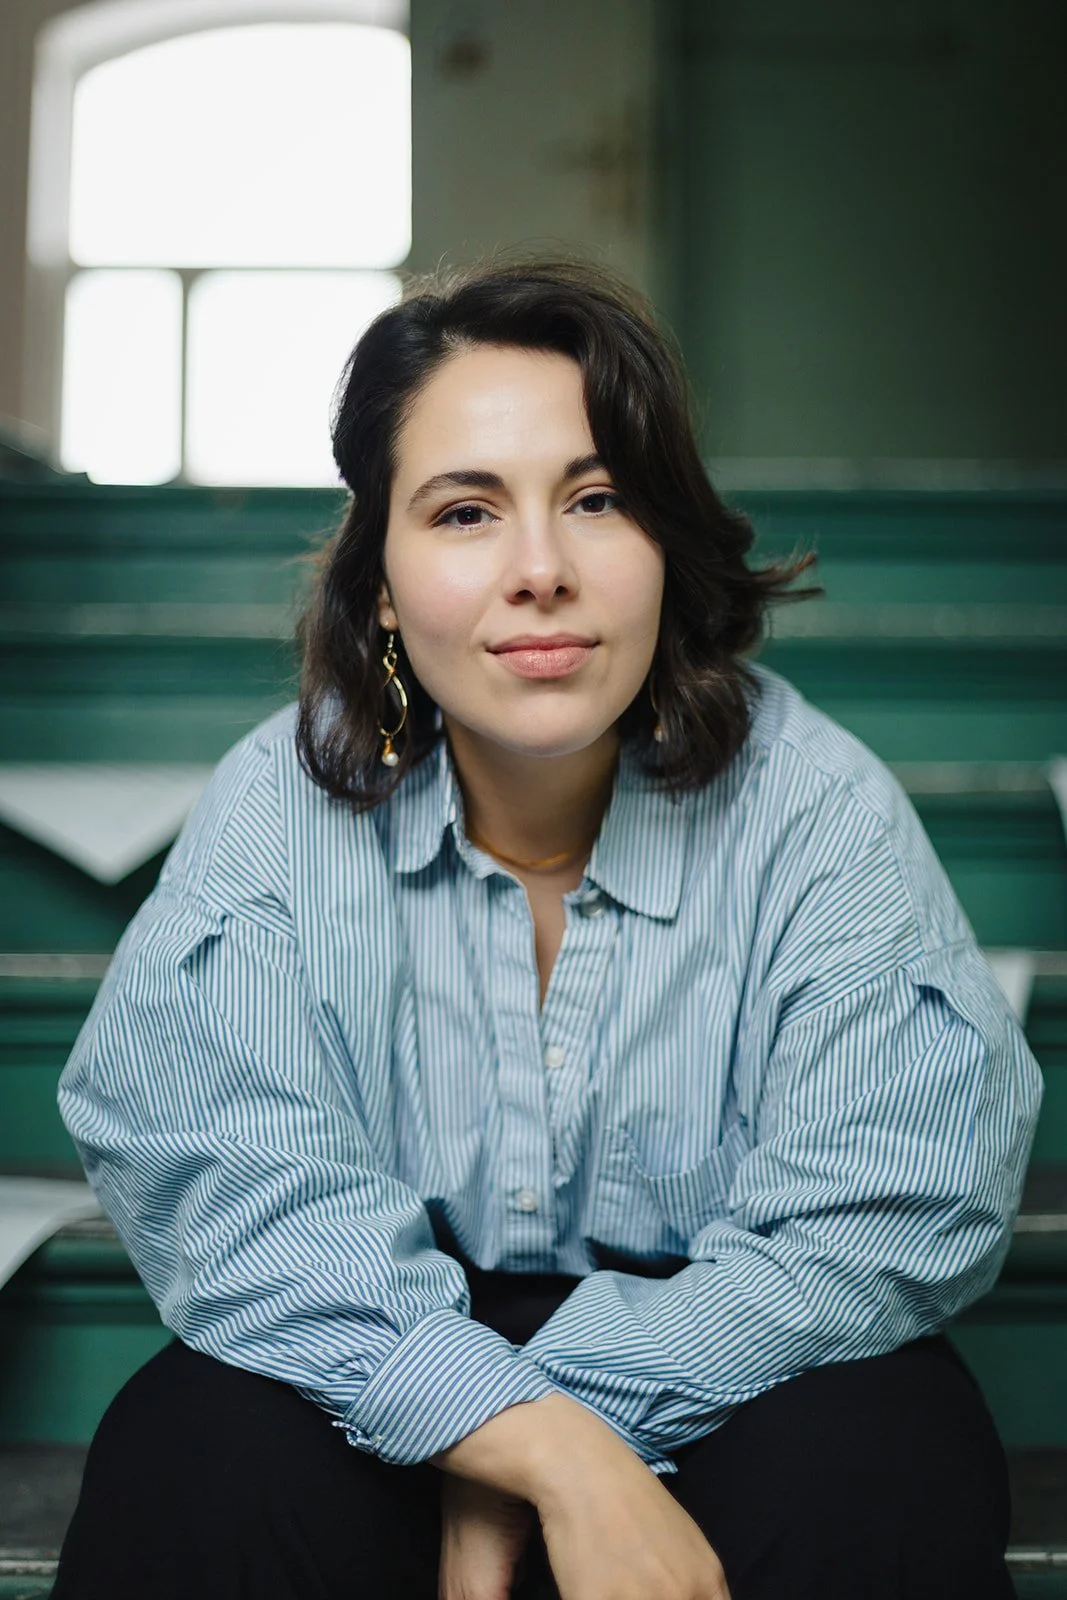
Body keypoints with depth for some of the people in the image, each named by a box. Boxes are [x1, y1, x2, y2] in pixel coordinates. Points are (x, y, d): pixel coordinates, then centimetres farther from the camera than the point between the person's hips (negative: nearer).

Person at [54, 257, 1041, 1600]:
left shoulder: (818, 809, -12)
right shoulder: (279, 809, -9)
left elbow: (876, 1221, -18)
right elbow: (224, 1187, -19)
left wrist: (500, 1480, -22)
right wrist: (543, 1447, -32)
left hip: (713, 1376, 1)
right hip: (385, 1380, 0)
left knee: (880, 1460, -30)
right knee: (198, 1455, -29)